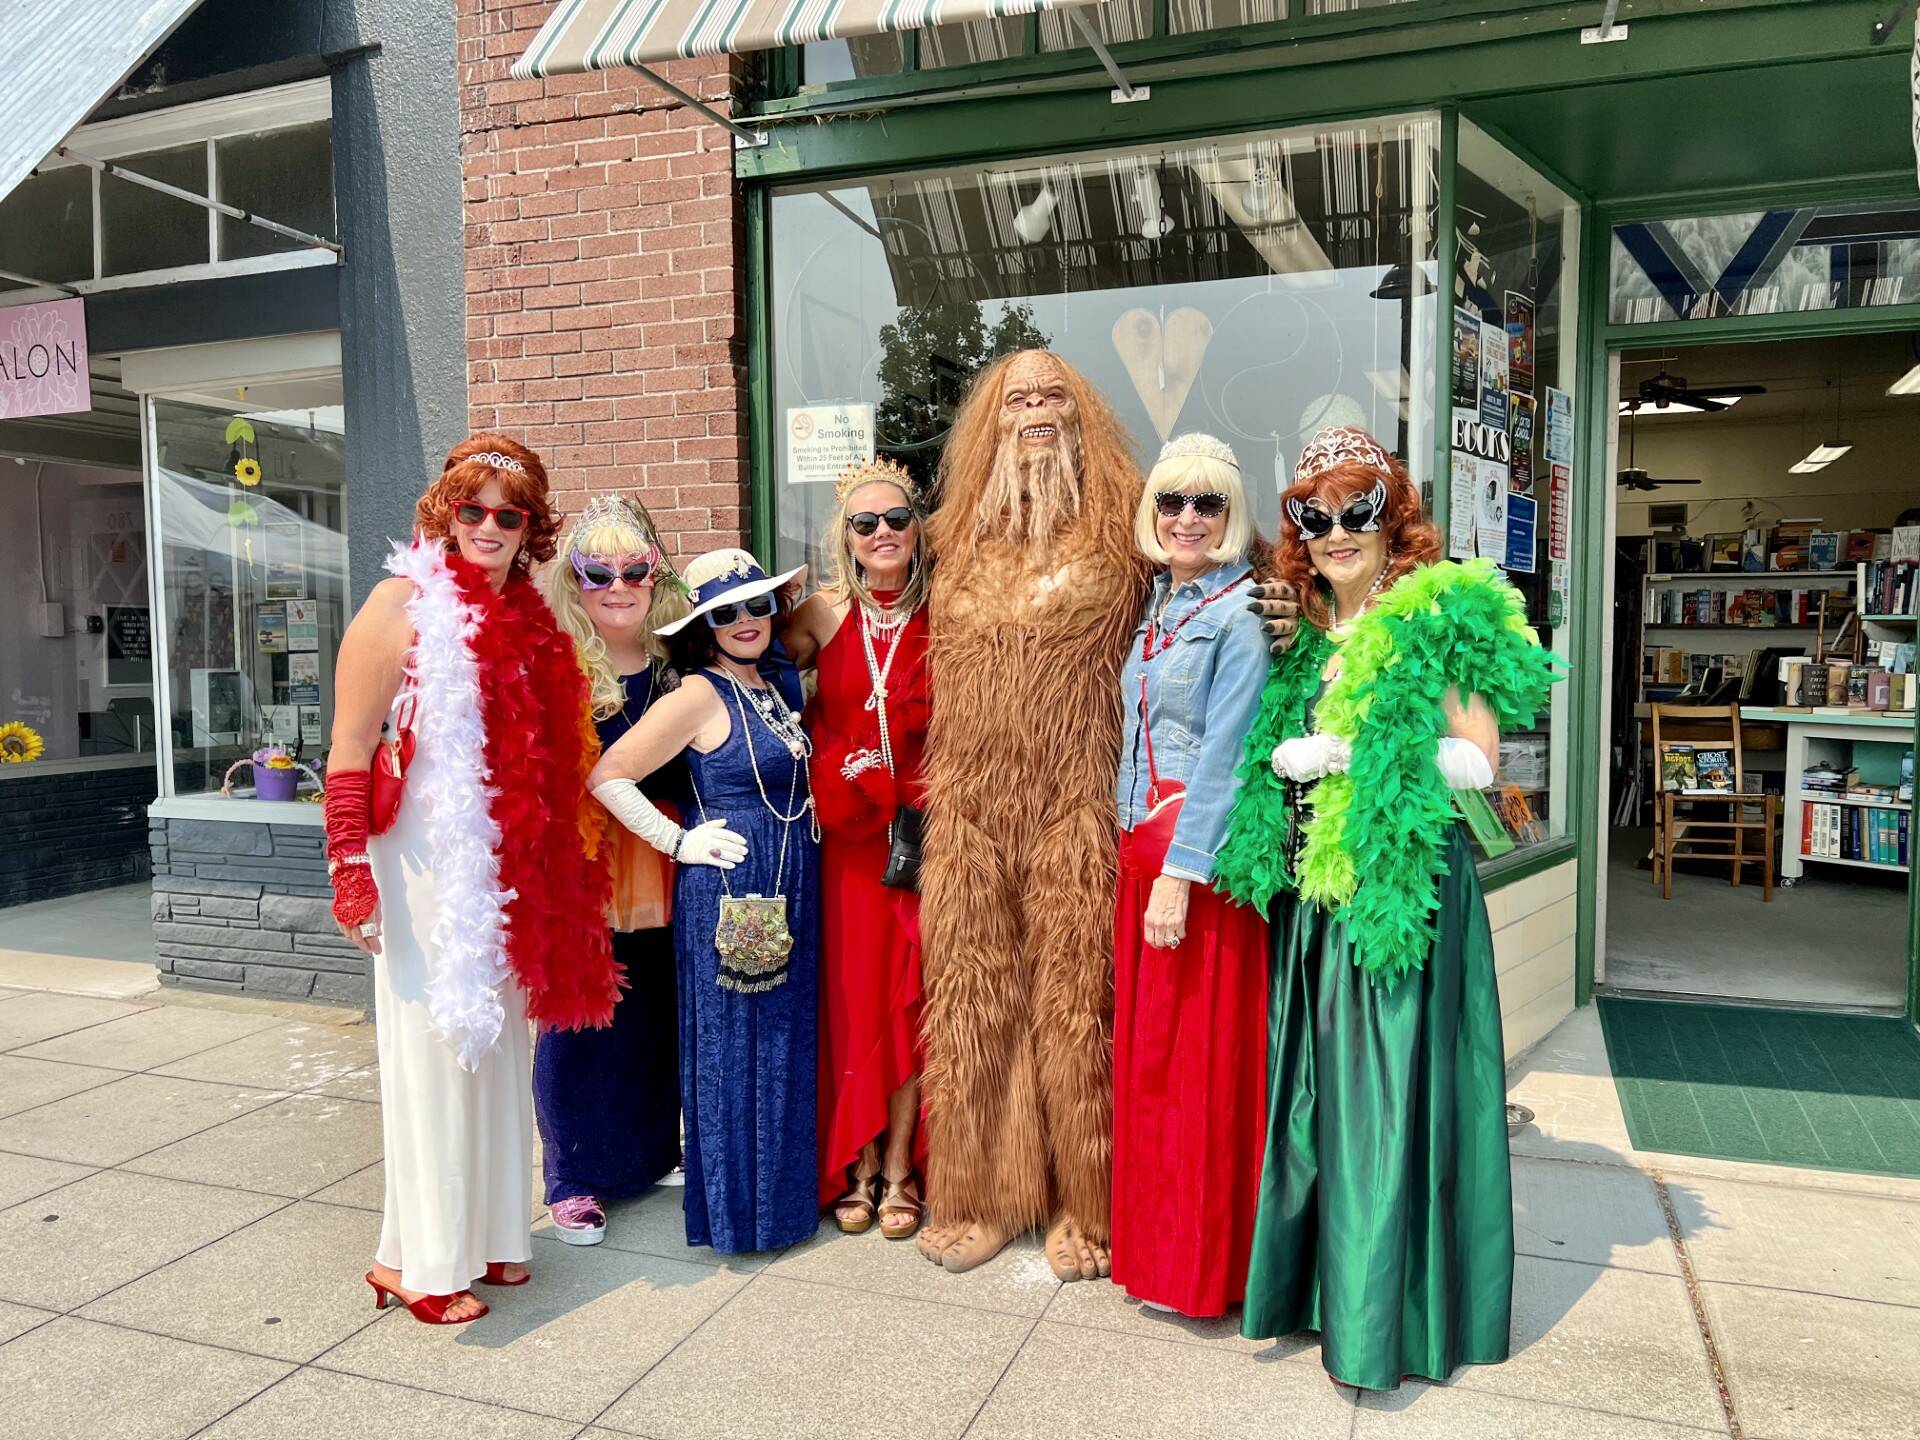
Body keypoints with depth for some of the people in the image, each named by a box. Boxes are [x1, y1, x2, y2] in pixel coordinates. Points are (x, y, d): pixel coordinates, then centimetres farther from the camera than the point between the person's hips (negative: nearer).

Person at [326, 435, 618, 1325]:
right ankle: (415, 1261, 15)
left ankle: (483, 1234, 27)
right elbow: (350, 746, -11)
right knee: (432, 1051, 1)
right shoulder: (404, 603, -8)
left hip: (511, 874, 6)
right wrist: (350, 871, -17)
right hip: (425, 867, -6)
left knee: (495, 1047, 13)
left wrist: (555, 866, 15)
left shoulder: (525, 618, 10)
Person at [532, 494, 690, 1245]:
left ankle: (653, 1153, 35)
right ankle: (574, 1179, 20)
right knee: (578, 1022, 3)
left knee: (659, 1016, 16)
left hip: (661, 868, 5)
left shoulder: (677, 662, 4)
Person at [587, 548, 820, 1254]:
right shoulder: (699, 695, -12)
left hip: (791, 889, 8)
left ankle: (783, 1192, 30)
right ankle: (735, 1207, 18)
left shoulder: (778, 688, 11)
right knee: (731, 1047, 3)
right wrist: (678, 841, -11)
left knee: (785, 1042, 15)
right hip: (728, 889, -8)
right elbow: (607, 777, -15)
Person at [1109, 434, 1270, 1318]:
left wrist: (1180, 872, -21)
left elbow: (1226, 749, -17)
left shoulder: (1242, 609, -10)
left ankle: (1202, 1266, 17)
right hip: (1143, 845, 8)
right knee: (1145, 1047, 14)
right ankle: (1153, 1244, 29)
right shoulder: (1159, 604, 14)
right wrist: (1139, 853, 13)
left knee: (1200, 1054, 1)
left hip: (1203, 855, -8)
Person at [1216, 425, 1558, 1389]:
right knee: (1315, 1087, 11)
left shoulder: (1444, 617, -4)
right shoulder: (1307, 638, 13)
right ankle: (1318, 1280, 27)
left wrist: (1357, 751, -15)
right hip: (1314, 894, 6)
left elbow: (1477, 762, -9)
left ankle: (1383, 1316, 13)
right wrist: (1286, 757, 2)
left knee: (1388, 1091, -1)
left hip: (1406, 887, -6)